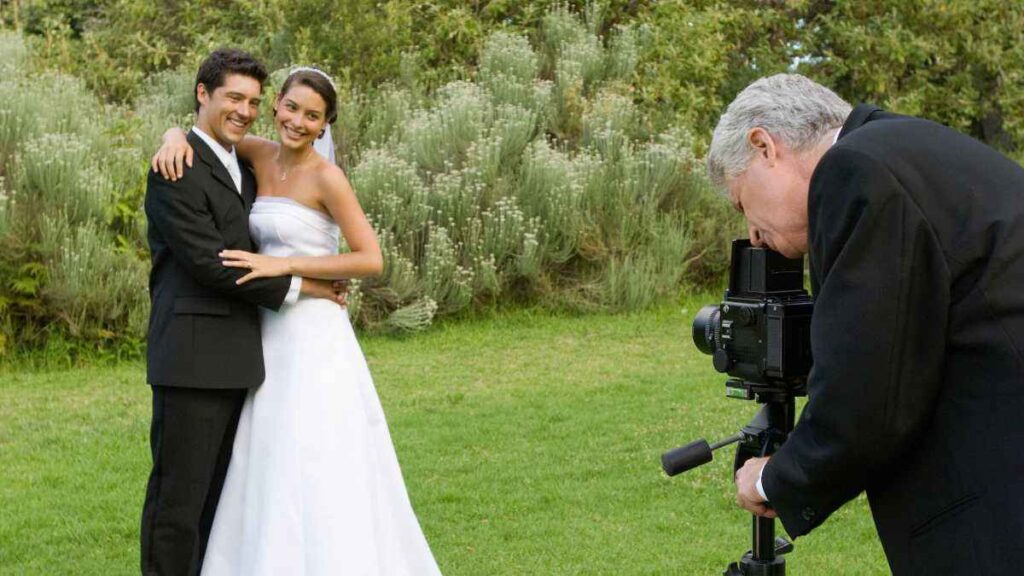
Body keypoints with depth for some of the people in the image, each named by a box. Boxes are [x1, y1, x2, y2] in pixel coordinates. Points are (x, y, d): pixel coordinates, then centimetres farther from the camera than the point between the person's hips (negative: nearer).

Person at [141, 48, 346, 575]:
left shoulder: (241, 166, 17)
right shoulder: (176, 172, -12)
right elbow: (209, 263, -18)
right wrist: (295, 286, -10)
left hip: (235, 360, 9)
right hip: (192, 358, -9)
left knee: (220, 494, 14)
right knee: (178, 495, -3)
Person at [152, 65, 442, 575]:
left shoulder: (326, 177, -10)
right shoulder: (261, 156, 7)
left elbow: (371, 260, -14)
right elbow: (199, 130, 16)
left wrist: (283, 265, -19)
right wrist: (175, 138, -8)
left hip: (314, 337, -7)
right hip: (270, 336, 7)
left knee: (316, 472, -8)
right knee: (269, 472, 8)